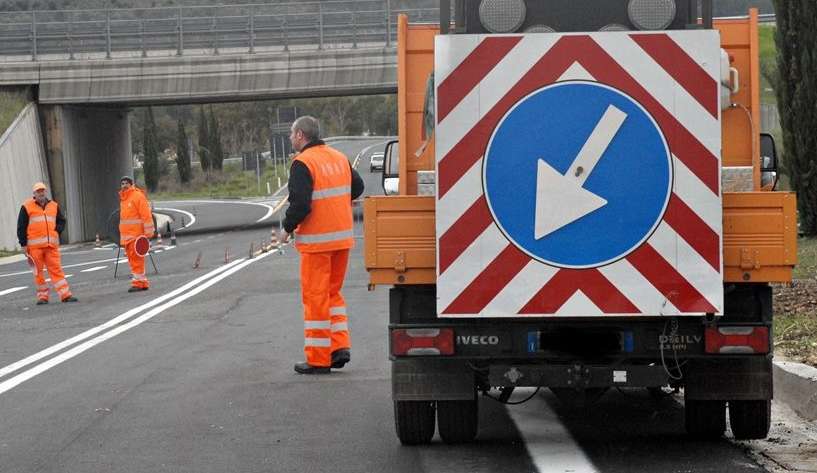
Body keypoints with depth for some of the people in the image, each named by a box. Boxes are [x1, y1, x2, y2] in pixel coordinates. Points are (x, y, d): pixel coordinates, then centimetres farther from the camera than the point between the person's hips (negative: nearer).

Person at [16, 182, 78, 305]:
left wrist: (57, 230, 4)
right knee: (38, 271, 2)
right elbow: (21, 227, 2)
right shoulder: (27, 207, 2)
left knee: (56, 269, -3)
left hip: (51, 244, 2)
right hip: (35, 246, -2)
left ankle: (65, 295, -6)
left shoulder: (54, 206, 13)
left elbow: (61, 221, 24)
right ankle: (42, 296, 9)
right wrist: (23, 244, -2)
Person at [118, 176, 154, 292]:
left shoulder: (138, 196, -8)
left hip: (136, 234, -9)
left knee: (136, 259, -11)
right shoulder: (123, 199, 18)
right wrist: (122, 235, 22)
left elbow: (146, 215, -13)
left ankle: (138, 283, -10)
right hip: (126, 235, 9)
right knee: (132, 259, 9)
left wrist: (148, 232, -17)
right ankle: (143, 283, 14)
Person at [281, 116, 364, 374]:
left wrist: (287, 228, -5)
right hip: (342, 237, 7)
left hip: (316, 240, -7)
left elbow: (300, 204, -20)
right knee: (332, 292, 19)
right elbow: (357, 187, 20)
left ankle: (318, 359, 4)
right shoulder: (339, 158, 10)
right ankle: (341, 346, 9)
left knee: (315, 296, 0)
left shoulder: (302, 164, -14)